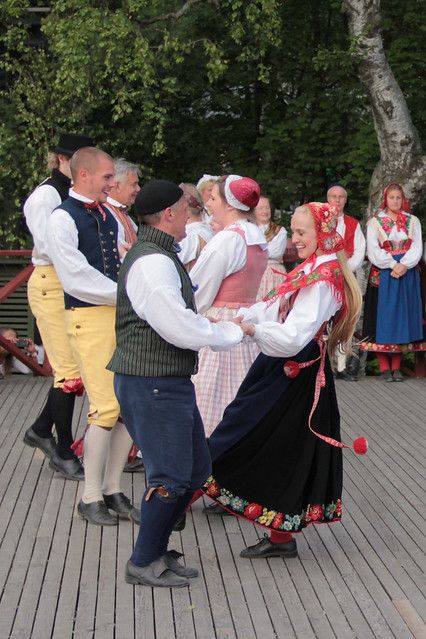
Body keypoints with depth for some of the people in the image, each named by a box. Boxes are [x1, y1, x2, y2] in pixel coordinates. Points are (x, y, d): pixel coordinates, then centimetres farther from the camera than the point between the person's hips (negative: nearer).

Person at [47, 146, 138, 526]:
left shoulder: (108, 216, 15)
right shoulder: (63, 219, -8)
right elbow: (76, 279, -14)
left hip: (122, 313, 7)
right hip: (89, 318, -7)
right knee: (106, 407, -9)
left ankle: (112, 489, 18)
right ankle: (91, 498, 6)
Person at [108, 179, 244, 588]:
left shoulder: (161, 257, 16)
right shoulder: (152, 263, -19)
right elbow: (182, 330, -22)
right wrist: (233, 332, -8)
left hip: (170, 382, 11)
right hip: (152, 385, -11)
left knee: (194, 470, 16)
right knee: (170, 477, -4)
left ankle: (157, 551, 26)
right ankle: (143, 563, 9)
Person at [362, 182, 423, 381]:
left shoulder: (413, 221, 11)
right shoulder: (375, 222, 5)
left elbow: (417, 247, 2)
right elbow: (373, 250, -4)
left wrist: (404, 265, -14)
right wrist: (393, 265, -14)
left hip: (407, 274, 2)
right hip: (383, 274, -2)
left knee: (403, 316, 1)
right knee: (383, 316, -4)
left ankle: (396, 366, 4)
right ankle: (384, 367, -2)